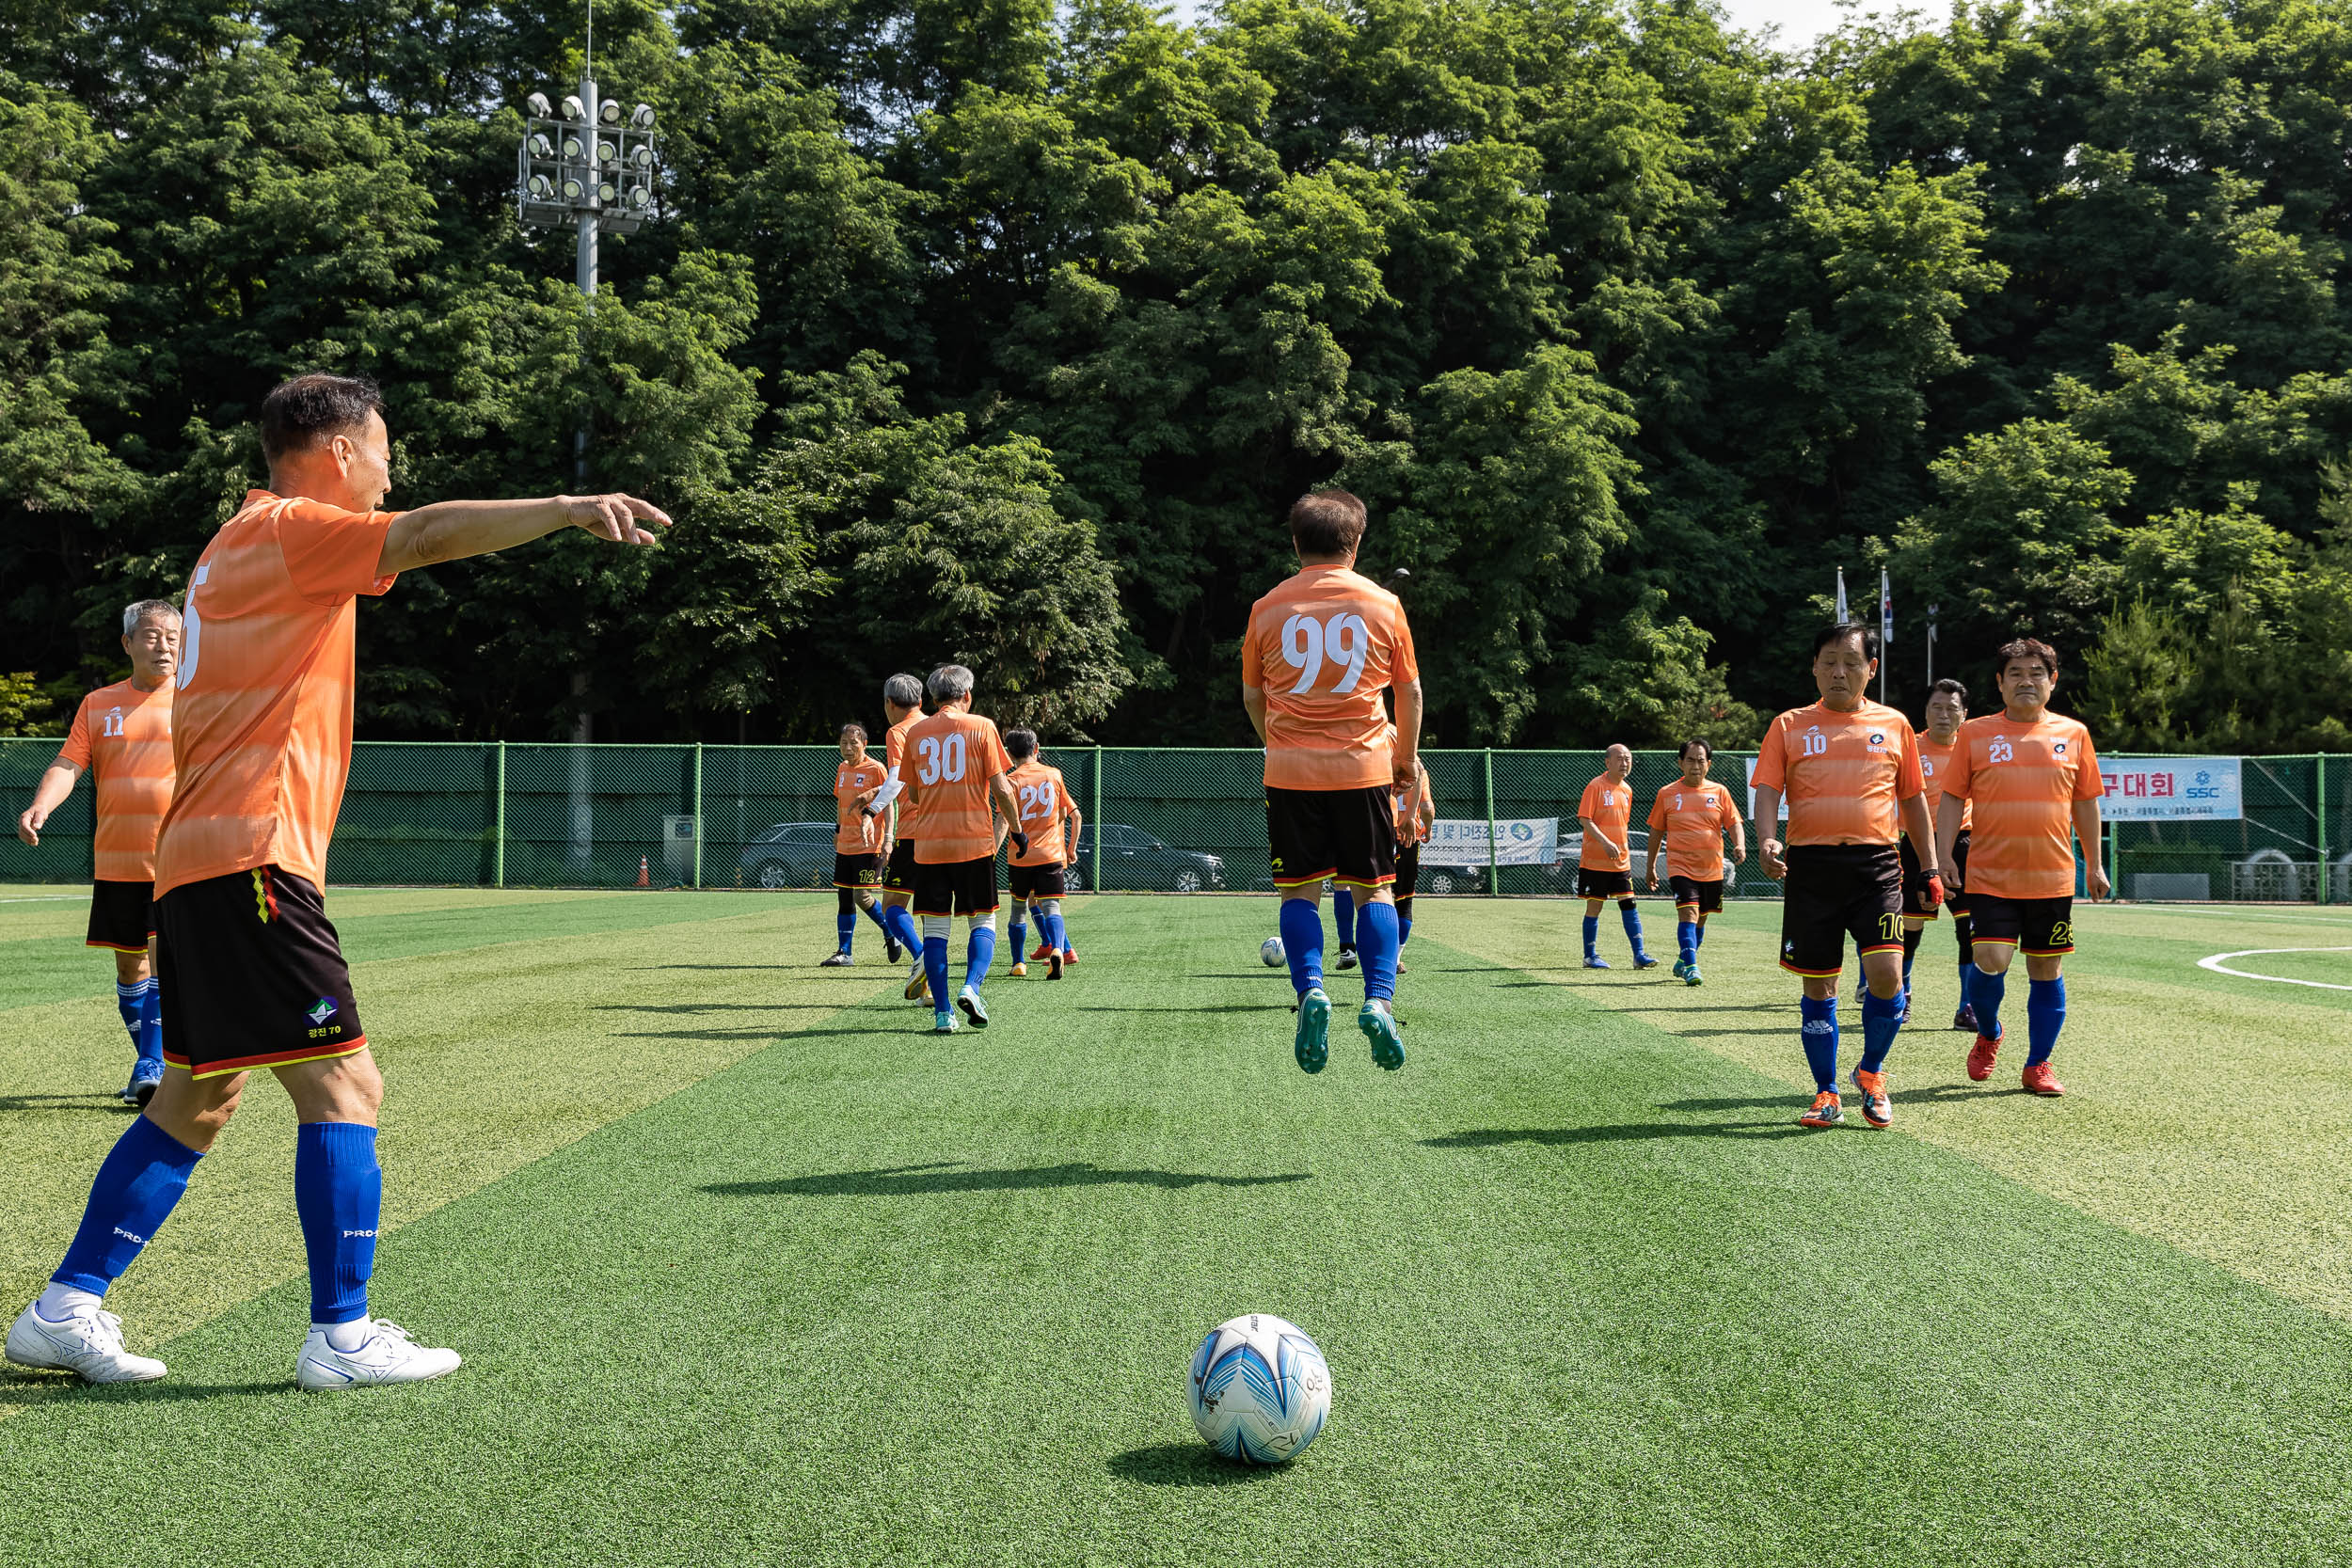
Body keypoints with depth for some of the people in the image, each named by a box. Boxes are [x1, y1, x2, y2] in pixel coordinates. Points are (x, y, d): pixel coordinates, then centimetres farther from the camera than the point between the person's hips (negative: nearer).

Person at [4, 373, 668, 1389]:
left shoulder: (241, 542, 22)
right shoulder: (287, 531, -7)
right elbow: (427, 535, -24)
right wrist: (565, 508, -32)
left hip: (199, 860, 10)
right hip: (252, 857, -10)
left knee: (196, 1102, 15)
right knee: (344, 1086, -9)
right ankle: (341, 1334, -7)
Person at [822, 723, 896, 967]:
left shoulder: (875, 769, -8)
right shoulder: (842, 769, 12)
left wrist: (888, 838, -19)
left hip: (869, 844, -7)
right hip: (845, 845, 7)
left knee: (861, 896, -10)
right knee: (845, 898, 6)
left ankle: (890, 933, 14)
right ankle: (844, 953, 10)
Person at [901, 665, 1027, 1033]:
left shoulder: (916, 733, 8)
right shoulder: (981, 727, -1)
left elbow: (912, 794, 15)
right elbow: (1000, 788, -5)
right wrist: (1017, 830, 6)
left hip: (928, 845, 2)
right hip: (974, 841, -2)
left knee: (935, 928, 5)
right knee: (983, 921, 8)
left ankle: (942, 1013, 1)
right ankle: (971, 988, -14)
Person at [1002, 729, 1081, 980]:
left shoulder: (1012, 781, -2)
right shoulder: (1054, 775, 8)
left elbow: (1005, 821, -14)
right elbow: (1074, 815, 11)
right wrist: (1072, 848, 20)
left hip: (1020, 856, -1)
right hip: (1052, 853, 1)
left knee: (1019, 907, 15)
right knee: (1051, 906, -6)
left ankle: (1018, 963, 22)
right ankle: (1056, 950, -33)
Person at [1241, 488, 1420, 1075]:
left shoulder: (1268, 608, 3)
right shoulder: (1383, 604, 2)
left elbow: (1252, 697, 13)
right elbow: (1409, 691, 10)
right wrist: (1407, 756, 24)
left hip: (1291, 769, 0)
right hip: (1364, 766, 0)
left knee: (1299, 890, 8)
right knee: (1374, 889, 8)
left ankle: (1310, 988, -10)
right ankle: (1379, 999, -7)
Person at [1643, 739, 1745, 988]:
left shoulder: (1719, 792, 5)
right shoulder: (1667, 793, 2)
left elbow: (1734, 823, 4)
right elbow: (1656, 830, 9)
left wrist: (1739, 846, -17)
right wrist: (1650, 866, 12)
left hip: (1712, 869, 3)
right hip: (1681, 867, -2)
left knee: (1700, 918, 12)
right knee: (1688, 913, -19)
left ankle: (1683, 962, 32)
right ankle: (1691, 967, -22)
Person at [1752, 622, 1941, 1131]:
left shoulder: (1894, 725, 11)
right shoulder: (1790, 726, 8)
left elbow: (1913, 800, 17)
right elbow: (1768, 790, 0)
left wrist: (1930, 869, 14)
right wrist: (1768, 842, -19)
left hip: (1875, 864, 0)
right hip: (1811, 864, 0)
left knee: (1885, 972, -14)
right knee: (1818, 986, 3)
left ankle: (1871, 1072, 11)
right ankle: (1826, 1094, 17)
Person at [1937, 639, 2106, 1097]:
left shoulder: (2073, 734, 6)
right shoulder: (1975, 733, 2)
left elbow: (2085, 802, 13)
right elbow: (1953, 800, 3)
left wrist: (2094, 865, 13)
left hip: (2053, 878, 2)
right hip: (1991, 876, -2)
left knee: (2047, 972, 5)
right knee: (1991, 963, -12)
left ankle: (2038, 1065, 19)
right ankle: (1988, 1036, 17)